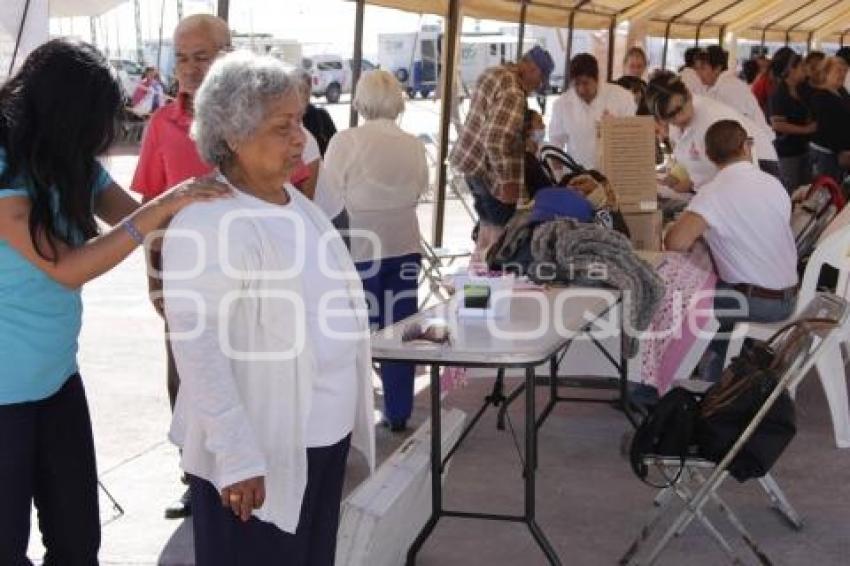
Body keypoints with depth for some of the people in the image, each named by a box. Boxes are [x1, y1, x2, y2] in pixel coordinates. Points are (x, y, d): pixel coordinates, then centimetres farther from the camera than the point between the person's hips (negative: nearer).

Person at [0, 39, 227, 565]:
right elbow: (66, 269, -24)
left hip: (59, 375, 7)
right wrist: (164, 207, -27)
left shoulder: (74, 163, 1)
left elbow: (134, 217, 8)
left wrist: (202, 196, -10)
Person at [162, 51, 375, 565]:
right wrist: (236, 456, -29)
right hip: (259, 451, -8)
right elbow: (198, 348, -24)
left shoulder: (295, 201, 9)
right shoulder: (208, 224, -20)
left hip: (325, 434, 9)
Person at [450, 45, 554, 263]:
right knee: (501, 232, -2)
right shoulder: (513, 93, -23)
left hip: (472, 161, 10)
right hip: (490, 170, -10)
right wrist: (507, 181, -24)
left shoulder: (496, 72, 9)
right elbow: (496, 140, -29)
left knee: (487, 229, 20)